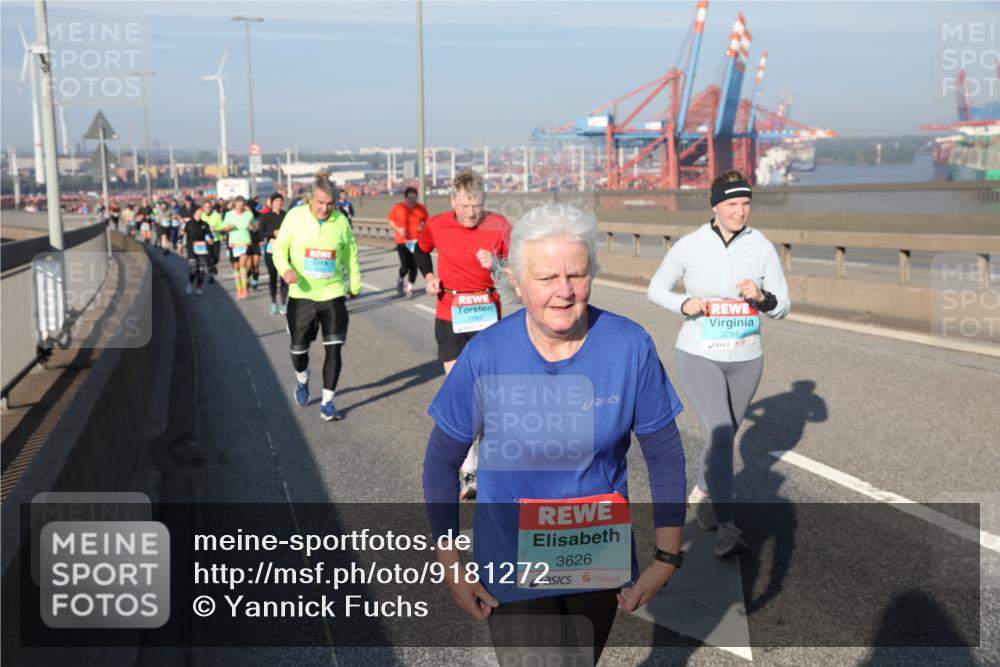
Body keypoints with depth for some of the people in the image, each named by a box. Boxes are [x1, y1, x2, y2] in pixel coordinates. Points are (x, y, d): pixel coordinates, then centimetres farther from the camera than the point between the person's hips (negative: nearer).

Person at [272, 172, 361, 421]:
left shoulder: (341, 221, -4)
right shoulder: (295, 216, -8)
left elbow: (350, 255, 9)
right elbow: (280, 248, 0)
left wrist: (355, 286, 17)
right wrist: (285, 269, -20)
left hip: (332, 295, 0)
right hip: (301, 296, 0)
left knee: (333, 349, -5)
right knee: (299, 348, 13)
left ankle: (327, 403, 5)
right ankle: (302, 382, 46)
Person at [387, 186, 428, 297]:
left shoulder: (421, 208, -1)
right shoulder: (398, 208, -6)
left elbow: (426, 221, 12)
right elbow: (390, 220, 4)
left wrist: (423, 226, -10)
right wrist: (398, 229, -11)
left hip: (416, 241, 2)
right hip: (402, 241, -2)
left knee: (414, 265, -2)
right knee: (405, 265, -7)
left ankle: (409, 287, 15)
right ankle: (400, 280, 26)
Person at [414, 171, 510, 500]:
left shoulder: (499, 225, -9)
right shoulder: (437, 225, -4)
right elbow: (421, 250, 18)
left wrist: (497, 263, -25)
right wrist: (428, 276, 2)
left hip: (487, 313, 0)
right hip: (450, 316, 0)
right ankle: (469, 472, -4)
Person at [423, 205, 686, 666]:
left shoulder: (630, 346, -17)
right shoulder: (485, 356, -19)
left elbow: (665, 455, -6)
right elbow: (441, 462, -7)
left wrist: (667, 558, -6)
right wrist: (451, 566, -6)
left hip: (600, 562, 2)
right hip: (513, 568, -2)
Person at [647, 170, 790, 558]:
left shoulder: (762, 247, -5)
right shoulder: (688, 246, -8)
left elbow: (782, 308, -2)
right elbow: (655, 289, 4)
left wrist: (761, 296, -25)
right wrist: (684, 305, -16)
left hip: (746, 359, 3)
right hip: (699, 356, -3)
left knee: (725, 434, 19)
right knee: (720, 434, -20)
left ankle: (701, 494, 47)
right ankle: (727, 530, -17)